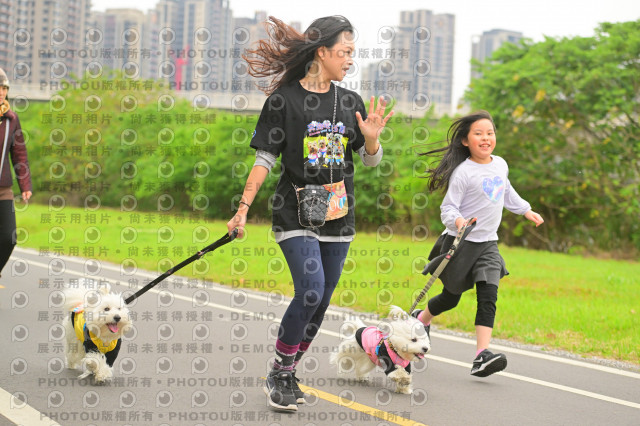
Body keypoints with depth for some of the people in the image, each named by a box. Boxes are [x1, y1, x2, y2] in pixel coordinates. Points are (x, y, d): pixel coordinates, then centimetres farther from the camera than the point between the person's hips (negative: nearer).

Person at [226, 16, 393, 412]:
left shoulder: (351, 101, 7)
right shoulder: (284, 100, -7)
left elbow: (372, 160, 12)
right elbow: (265, 159, -4)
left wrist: (372, 139, -10)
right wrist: (243, 208, -8)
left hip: (339, 216, 5)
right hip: (295, 213, -5)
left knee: (321, 302, 5)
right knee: (310, 291, -19)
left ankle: (287, 374, 19)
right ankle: (279, 374, -2)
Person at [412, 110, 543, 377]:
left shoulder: (501, 165, 7)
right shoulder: (463, 172, -14)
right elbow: (447, 208, -16)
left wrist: (526, 210, 32)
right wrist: (458, 221, -35)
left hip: (487, 244, 5)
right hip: (460, 242, -5)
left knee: (488, 297, -11)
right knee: (451, 298, 10)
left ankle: (482, 356, -18)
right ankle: (421, 319, 41)